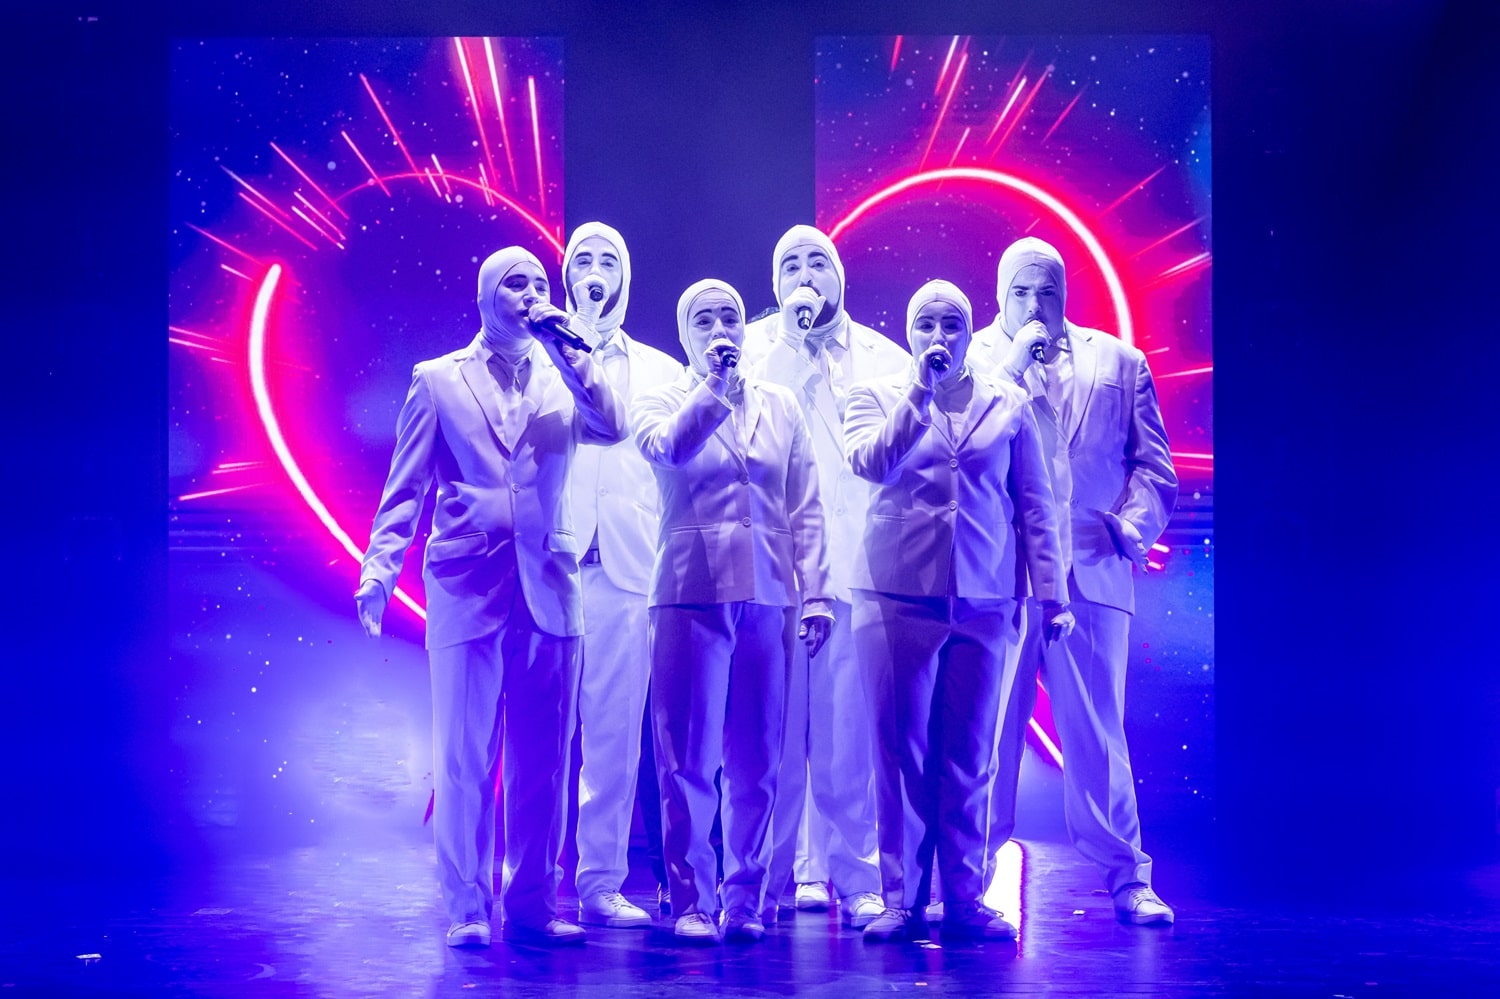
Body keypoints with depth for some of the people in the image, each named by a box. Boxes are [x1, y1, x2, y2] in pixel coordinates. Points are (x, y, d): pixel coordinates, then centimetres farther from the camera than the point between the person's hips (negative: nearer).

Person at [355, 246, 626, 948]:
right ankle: (466, 909, 5)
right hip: (467, 586, -2)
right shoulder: (437, 380, 8)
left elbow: (612, 430, -6)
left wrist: (569, 353, -8)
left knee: (542, 758, 5)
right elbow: (405, 488, 4)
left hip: (547, 586, 2)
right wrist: (378, 569, -7)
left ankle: (533, 904, 12)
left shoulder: (565, 376, 14)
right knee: (464, 756, -2)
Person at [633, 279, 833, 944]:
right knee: (688, 757, -2)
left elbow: (805, 508, 11)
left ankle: (745, 900, 13)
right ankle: (690, 901, 6)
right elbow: (666, 447, -17)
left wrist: (815, 592, 5)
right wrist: (713, 384, -17)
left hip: (768, 596, 3)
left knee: (756, 759, 4)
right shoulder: (662, 401, 7)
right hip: (692, 594, -2)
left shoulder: (780, 406, 14)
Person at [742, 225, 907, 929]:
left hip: (856, 569, 1)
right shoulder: (753, 348, 13)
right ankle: (771, 873, 7)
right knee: (774, 726, -3)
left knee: (849, 728, -4)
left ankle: (852, 876, 4)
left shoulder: (884, 358, 15)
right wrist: (793, 342, -5)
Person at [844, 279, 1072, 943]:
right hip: (899, 596, -1)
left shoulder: (1008, 404, 11)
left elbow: (1036, 506, 9)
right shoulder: (876, 396, 9)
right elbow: (872, 465, -11)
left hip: (985, 601, 1)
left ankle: (964, 899, 10)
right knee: (902, 751, 1)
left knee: (969, 756, 4)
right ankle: (903, 899, 7)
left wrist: (1050, 593, 3)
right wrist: (921, 391, -13)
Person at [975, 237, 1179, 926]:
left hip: (1091, 577, 1)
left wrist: (1131, 528, -5)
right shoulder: (970, 358, 11)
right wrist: (1012, 364, -8)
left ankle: (1127, 881, 11)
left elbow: (1153, 466, 12)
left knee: (1097, 736, 3)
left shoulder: (1119, 363, 15)